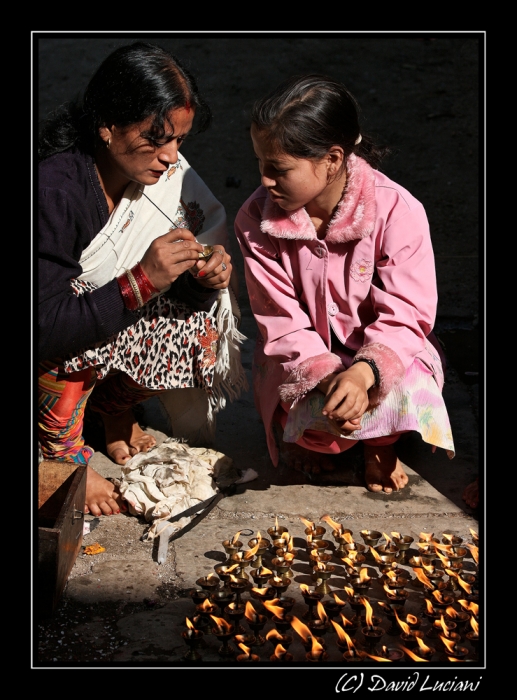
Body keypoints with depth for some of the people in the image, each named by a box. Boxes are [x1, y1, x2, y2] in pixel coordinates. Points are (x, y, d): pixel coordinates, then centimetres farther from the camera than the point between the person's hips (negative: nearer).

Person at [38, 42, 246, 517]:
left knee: (205, 318, -15)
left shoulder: (166, 173, -14)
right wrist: (143, 280, -43)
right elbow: (47, 330, -35)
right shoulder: (54, 193, -33)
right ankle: (61, 451, -9)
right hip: (50, 354, -6)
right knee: (82, 340, -36)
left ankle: (114, 402, 9)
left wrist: (209, 270, -26)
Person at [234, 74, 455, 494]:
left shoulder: (397, 211, -21)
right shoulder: (256, 220, -15)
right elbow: (283, 324, -13)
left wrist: (363, 373, -42)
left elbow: (405, 316, -21)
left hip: (385, 353, 0)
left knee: (410, 389, -32)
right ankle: (316, 435, 12)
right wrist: (327, 377, -33)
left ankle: (380, 444, 4)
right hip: (302, 360, 1)